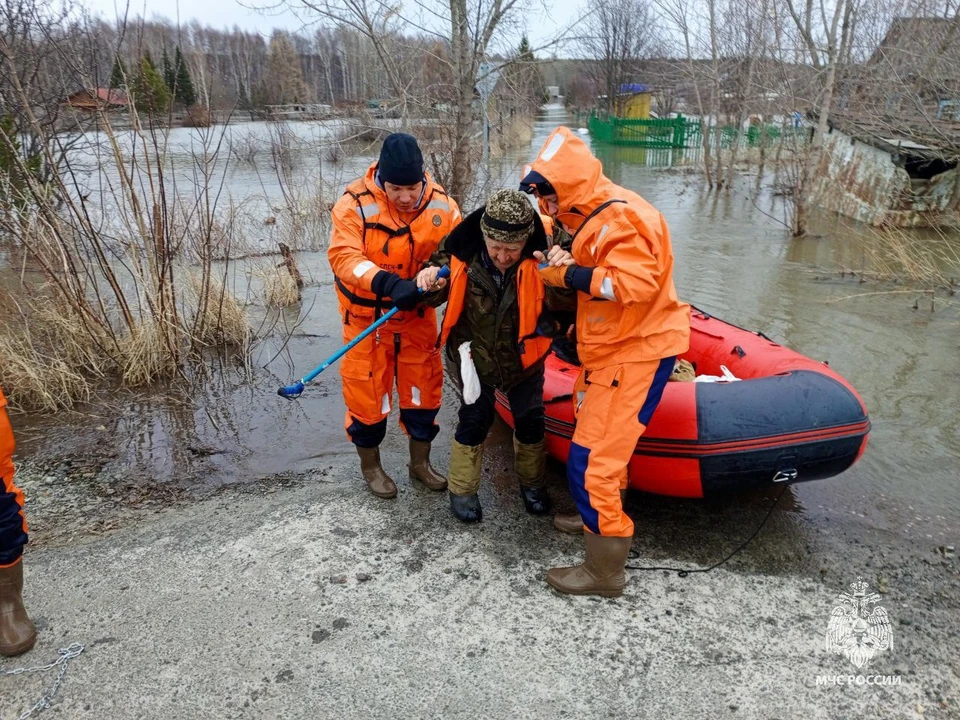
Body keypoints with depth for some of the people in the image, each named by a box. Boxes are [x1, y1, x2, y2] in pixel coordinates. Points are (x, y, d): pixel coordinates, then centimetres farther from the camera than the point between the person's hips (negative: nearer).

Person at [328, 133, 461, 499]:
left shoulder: (441, 205, -9)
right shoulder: (355, 203, -19)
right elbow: (343, 256, -28)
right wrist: (388, 283, -43)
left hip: (417, 315, 3)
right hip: (367, 316, -3)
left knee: (423, 386, 13)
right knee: (367, 391, 7)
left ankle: (420, 462, 34)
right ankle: (370, 466, 30)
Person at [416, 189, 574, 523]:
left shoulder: (540, 258, -25)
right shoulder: (463, 254, -23)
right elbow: (439, 294, -5)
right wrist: (429, 279, -29)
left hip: (523, 356, 1)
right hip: (474, 354, -1)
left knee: (530, 420, 6)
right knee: (475, 418, -5)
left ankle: (531, 483, 34)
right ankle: (462, 490, 19)